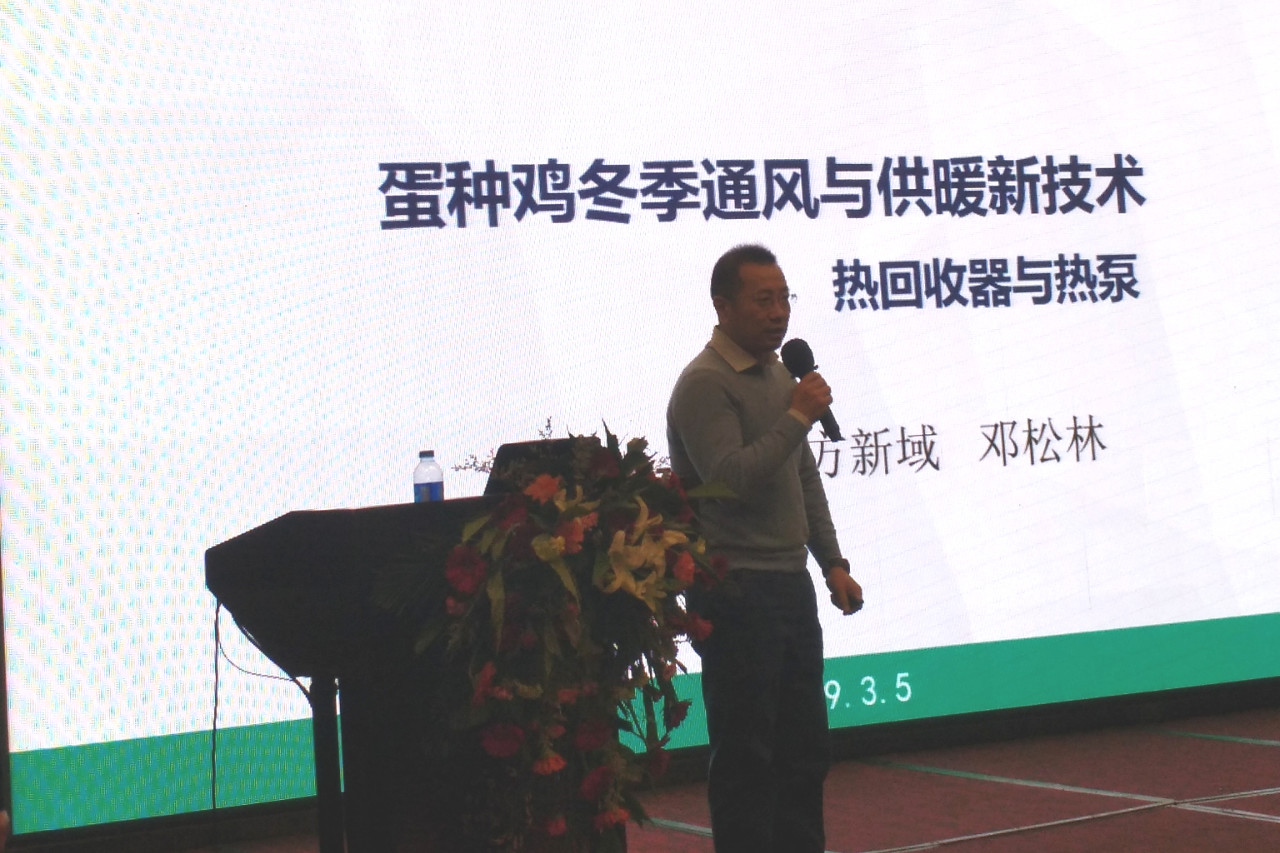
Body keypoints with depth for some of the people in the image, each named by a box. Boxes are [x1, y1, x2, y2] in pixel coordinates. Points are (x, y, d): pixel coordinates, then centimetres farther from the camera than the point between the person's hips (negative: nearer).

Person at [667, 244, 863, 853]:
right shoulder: (705, 384, -13)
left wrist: (832, 563, 17)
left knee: (804, 746, 14)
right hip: (737, 592, -9)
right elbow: (730, 481, -25)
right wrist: (798, 417, -19)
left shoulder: (779, 374, 15)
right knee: (746, 752, -2)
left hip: (790, 584, 9)